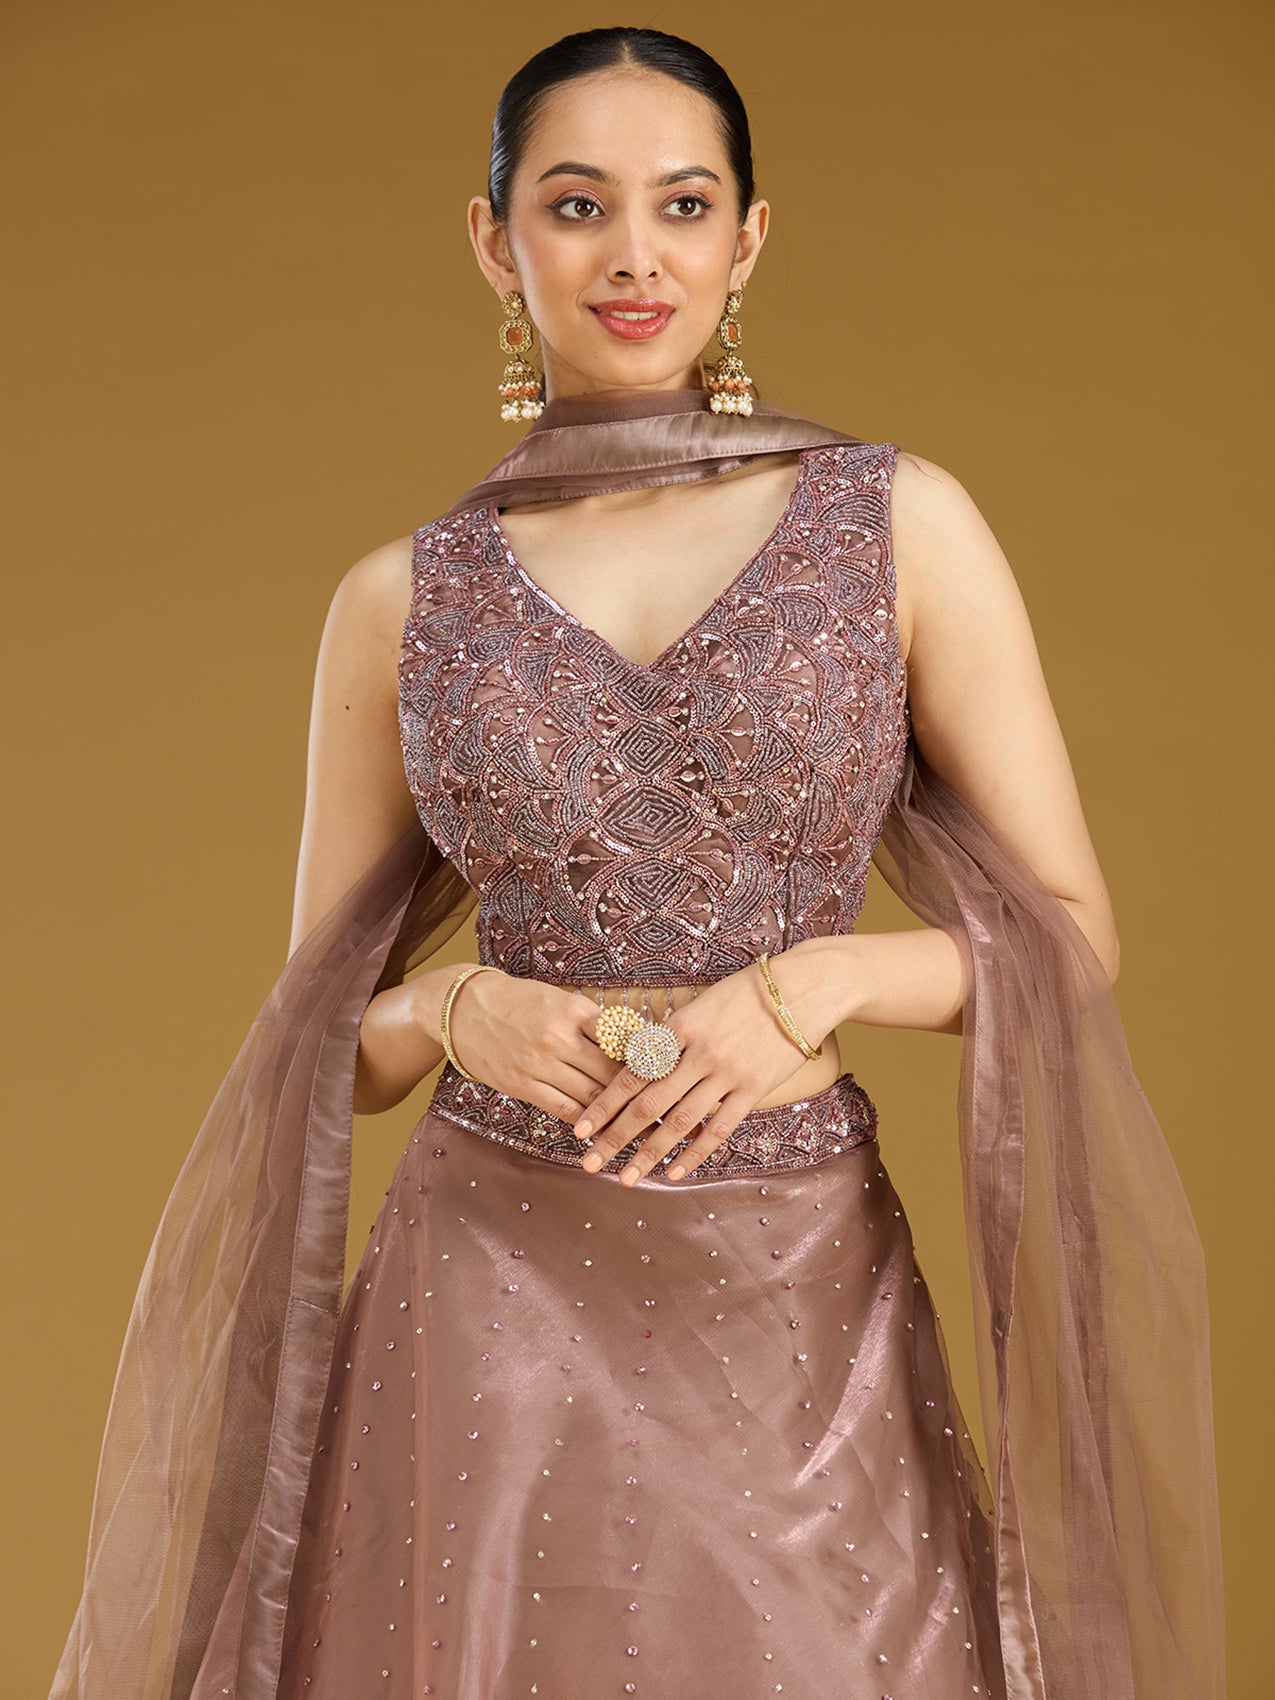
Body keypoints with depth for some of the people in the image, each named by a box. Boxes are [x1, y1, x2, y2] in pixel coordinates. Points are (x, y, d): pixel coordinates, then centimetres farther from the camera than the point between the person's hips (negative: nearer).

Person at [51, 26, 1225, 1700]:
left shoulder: (901, 523, 0)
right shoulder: (398, 602, 3)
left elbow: (1072, 935, 1)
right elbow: (323, 1031, 9)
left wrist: (823, 978, -15)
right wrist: (462, 1011, -12)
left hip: (810, 1309, 0)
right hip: (495, 1297, 0)